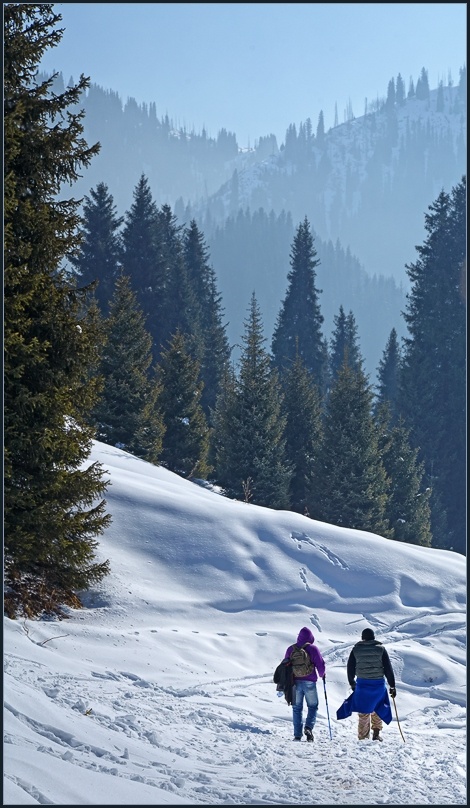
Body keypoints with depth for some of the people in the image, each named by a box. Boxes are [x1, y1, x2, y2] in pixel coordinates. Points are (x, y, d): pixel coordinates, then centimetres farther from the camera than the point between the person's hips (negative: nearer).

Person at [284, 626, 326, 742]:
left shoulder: (291, 649, 3)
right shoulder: (313, 649, -7)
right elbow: (320, 665, -5)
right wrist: (322, 675, 17)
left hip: (295, 682, 2)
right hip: (309, 682, -2)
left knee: (297, 708, 9)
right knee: (313, 706, 11)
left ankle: (297, 735, 4)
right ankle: (309, 727, -13)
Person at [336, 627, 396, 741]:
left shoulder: (356, 649, 2)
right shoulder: (380, 649, -1)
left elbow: (350, 668, 8)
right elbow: (388, 669, -1)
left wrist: (352, 684, 22)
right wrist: (392, 686, 5)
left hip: (362, 684, 0)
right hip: (378, 684, 0)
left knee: (363, 712, 7)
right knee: (377, 710, 19)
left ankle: (363, 738, 6)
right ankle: (376, 733, 11)